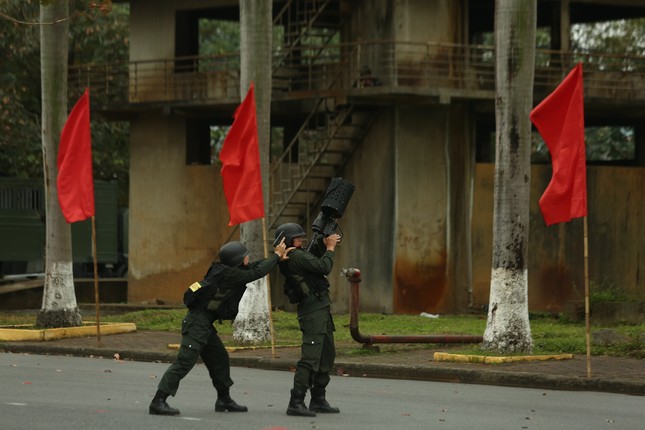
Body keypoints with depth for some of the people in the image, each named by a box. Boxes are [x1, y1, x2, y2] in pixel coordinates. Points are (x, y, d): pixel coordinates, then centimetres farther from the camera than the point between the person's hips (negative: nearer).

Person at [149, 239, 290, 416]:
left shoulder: (227, 270, 10)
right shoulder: (227, 274, -17)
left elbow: (255, 267, 18)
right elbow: (255, 273, -18)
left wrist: (276, 257, 6)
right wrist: (277, 256, -7)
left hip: (205, 324, 10)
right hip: (197, 323, -10)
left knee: (219, 359, 18)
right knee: (184, 362, -15)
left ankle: (224, 400, 31)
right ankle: (158, 402, -19)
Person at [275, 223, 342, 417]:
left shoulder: (295, 257, 14)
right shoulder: (296, 256, -16)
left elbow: (316, 262, 24)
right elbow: (324, 267, -18)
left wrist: (325, 246, 12)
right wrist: (330, 248, -4)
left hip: (320, 311, 11)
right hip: (314, 312, -11)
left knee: (327, 356, 17)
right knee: (310, 359, -14)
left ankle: (318, 400, 24)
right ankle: (296, 403, -17)